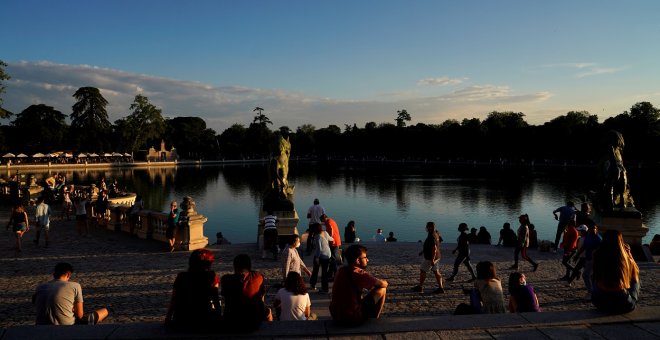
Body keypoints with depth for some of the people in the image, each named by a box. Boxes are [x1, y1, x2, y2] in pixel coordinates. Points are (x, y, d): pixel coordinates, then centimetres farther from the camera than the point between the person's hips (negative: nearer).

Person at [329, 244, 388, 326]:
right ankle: (375, 318, 16)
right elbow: (384, 284, -13)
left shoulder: (341, 270, 3)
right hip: (352, 319, -8)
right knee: (382, 289, 0)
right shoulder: (359, 273, -19)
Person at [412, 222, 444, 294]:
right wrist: (423, 251, 27)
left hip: (430, 257, -9)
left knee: (422, 271, 3)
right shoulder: (436, 234, 9)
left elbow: (434, 248, -27)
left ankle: (420, 287, 12)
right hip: (436, 257, 9)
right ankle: (440, 288, 9)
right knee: (436, 272, 10)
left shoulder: (432, 236, -22)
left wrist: (432, 259, -27)